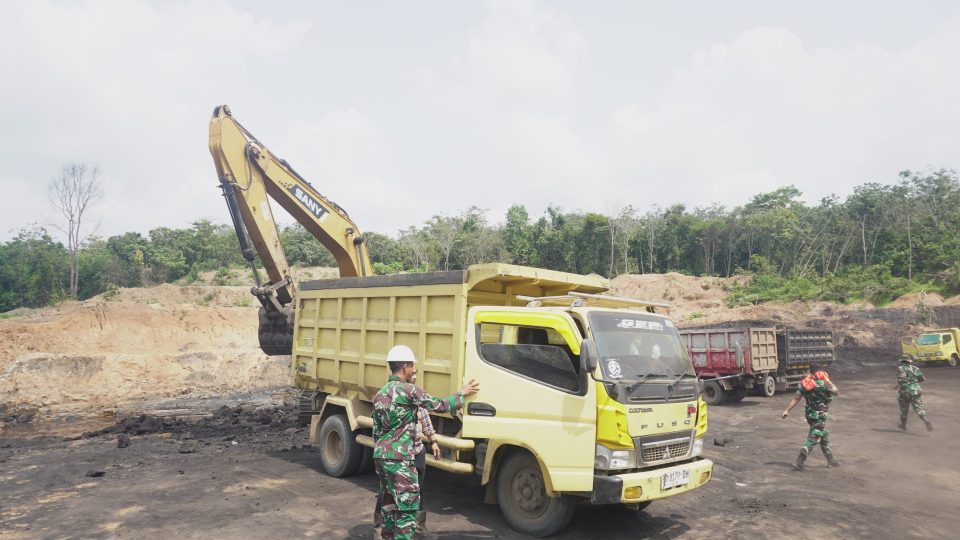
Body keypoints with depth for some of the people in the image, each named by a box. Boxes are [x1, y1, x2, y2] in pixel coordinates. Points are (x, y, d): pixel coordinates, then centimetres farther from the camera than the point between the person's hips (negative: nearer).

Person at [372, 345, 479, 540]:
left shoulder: (380, 394, 13)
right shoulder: (408, 390, -12)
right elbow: (440, 406, -6)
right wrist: (462, 394, 8)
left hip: (380, 456, 9)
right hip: (400, 457, -9)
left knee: (388, 502, 17)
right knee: (408, 505, -3)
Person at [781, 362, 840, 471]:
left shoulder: (804, 384, -1)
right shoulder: (824, 383, -18)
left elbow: (796, 398, -1)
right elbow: (837, 392, -2)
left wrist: (787, 410, 2)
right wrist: (828, 380, 5)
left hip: (809, 413, 7)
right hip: (819, 415, -7)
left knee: (824, 436, 23)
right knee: (813, 439, -3)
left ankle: (830, 460, 35)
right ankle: (799, 463, -7)